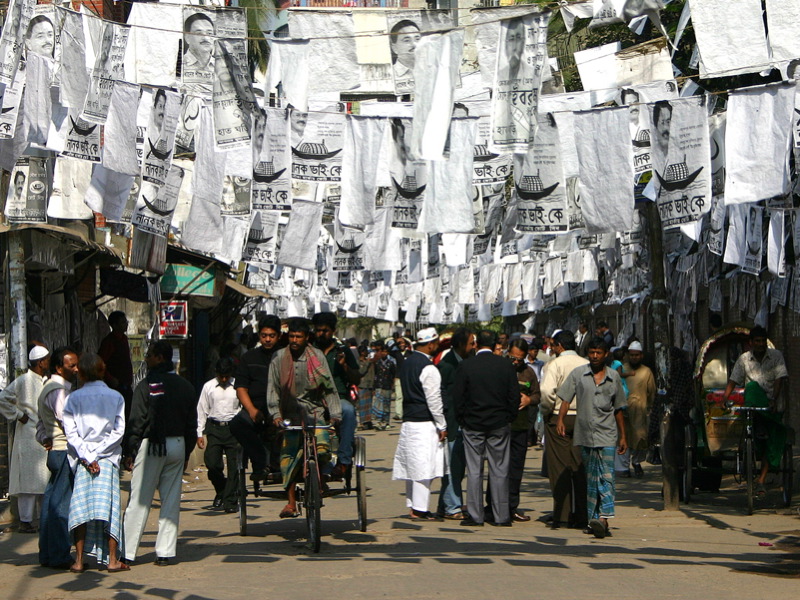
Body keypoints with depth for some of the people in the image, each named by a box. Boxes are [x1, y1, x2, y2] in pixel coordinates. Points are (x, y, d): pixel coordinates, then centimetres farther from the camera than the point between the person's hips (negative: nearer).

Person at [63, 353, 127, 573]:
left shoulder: (74, 398, 3)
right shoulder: (115, 397, 4)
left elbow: (70, 431, -5)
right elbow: (119, 431, -4)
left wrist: (86, 456, -6)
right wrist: (97, 454, -4)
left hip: (81, 458, 0)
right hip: (109, 458, 0)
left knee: (81, 508, 3)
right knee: (109, 507, 1)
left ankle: (79, 560, 2)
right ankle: (112, 560, -1)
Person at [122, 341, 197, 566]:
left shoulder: (146, 386, -9)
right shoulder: (185, 386, 8)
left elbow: (137, 422, -10)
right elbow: (192, 423, 11)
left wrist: (129, 452, -5)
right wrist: (186, 453, 17)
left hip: (151, 446, -5)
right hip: (177, 444, 5)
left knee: (139, 501, -2)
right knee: (171, 500, 8)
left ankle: (127, 553, -2)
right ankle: (165, 552, 7)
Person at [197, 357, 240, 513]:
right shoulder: (208, 387, 6)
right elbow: (202, 411, 9)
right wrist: (200, 434, 5)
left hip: (233, 427, -1)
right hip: (214, 428, 1)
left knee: (234, 465, -2)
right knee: (212, 463, -6)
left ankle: (230, 500, 6)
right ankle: (220, 492, 20)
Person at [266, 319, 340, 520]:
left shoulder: (317, 356, 4)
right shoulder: (279, 357, 4)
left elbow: (329, 386, 4)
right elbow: (273, 388, 4)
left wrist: (335, 413, -3)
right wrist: (275, 414, -8)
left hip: (314, 411, -1)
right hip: (290, 414, 1)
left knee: (322, 449, -20)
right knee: (288, 456, -7)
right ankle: (291, 502, 0)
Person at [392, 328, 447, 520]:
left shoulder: (407, 362, 11)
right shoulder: (428, 368, -16)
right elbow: (433, 400, -16)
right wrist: (442, 426, -8)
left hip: (408, 421, 9)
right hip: (424, 423, -9)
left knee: (412, 466, 12)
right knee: (423, 467, -6)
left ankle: (412, 506, 17)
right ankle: (419, 510, -6)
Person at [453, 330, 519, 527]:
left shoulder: (465, 366, -5)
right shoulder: (506, 365, -2)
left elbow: (457, 397, -3)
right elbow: (514, 396, 0)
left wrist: (462, 420, 8)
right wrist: (509, 417, 12)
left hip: (472, 425, -1)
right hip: (499, 426, 1)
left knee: (474, 472, 3)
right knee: (499, 472, 5)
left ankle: (475, 516, 3)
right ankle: (501, 516, 6)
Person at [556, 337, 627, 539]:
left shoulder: (614, 377, 8)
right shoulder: (578, 374, 6)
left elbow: (618, 409, 14)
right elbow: (566, 399, 3)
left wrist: (623, 436, 14)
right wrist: (560, 419, -15)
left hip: (607, 435, -1)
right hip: (585, 435, 1)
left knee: (606, 476, -13)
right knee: (590, 479, 7)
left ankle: (604, 518, -22)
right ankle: (593, 520, 12)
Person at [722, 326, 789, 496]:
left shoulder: (776, 356, 0)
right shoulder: (744, 359, 4)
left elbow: (780, 378, -10)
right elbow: (732, 381, 4)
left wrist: (774, 400, -23)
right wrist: (723, 401, -9)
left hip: (773, 406, 0)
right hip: (753, 404, 0)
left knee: (773, 443, -10)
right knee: (752, 385, -33)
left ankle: (761, 480, -5)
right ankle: (759, 428, -30)